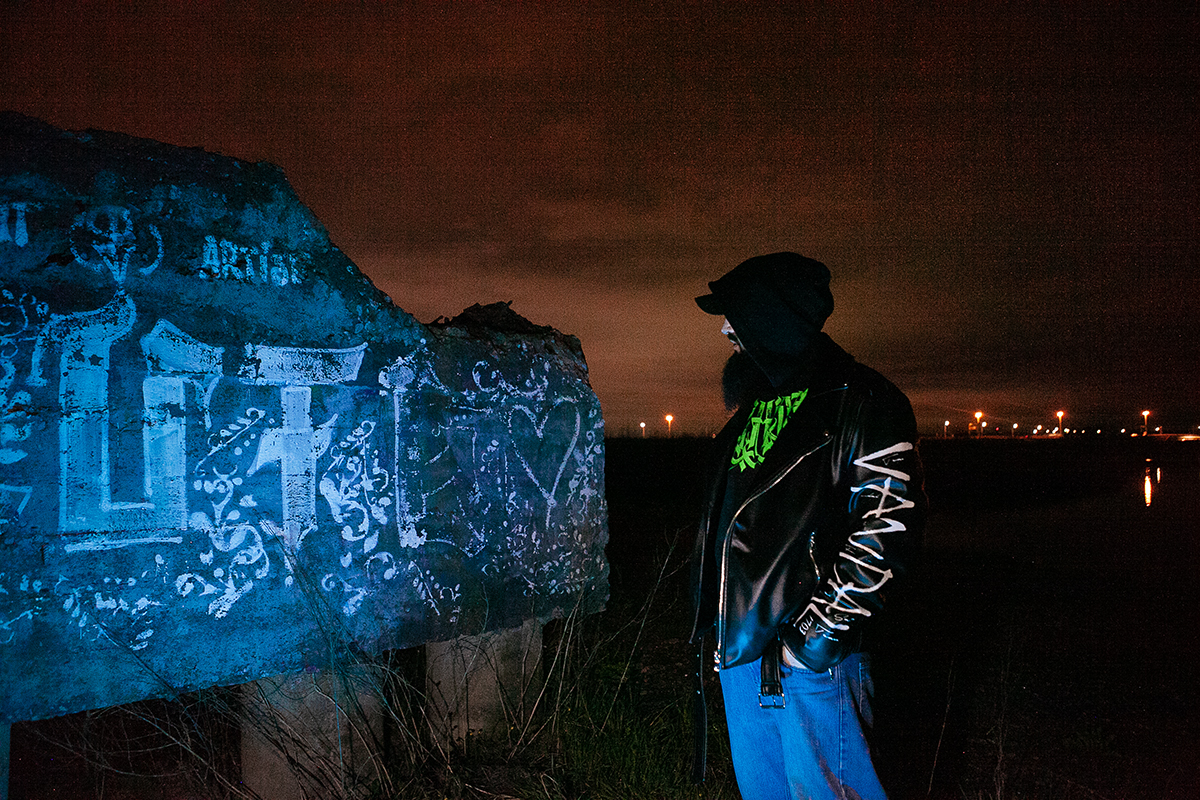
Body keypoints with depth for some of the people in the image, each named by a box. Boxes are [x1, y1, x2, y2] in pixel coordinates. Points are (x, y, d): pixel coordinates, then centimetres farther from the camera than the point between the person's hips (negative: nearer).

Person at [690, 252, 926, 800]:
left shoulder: (861, 405, -11)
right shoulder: (753, 409, 15)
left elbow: (887, 528, -18)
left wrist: (818, 631, -20)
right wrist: (711, 614, 17)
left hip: (810, 653, -8)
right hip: (740, 643, 8)